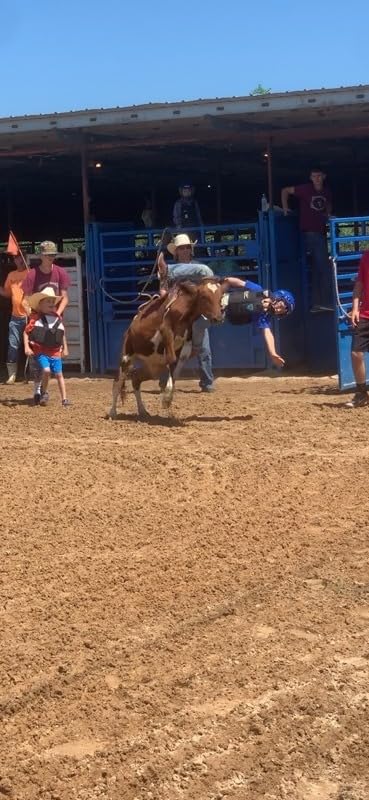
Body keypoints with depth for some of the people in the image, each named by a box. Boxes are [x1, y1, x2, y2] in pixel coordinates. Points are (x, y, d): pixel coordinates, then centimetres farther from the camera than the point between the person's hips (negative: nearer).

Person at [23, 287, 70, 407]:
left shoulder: (58, 318, 5)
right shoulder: (36, 318, -8)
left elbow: (62, 334, 17)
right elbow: (26, 332, -5)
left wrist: (64, 348, 19)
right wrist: (27, 347, -12)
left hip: (55, 352, 4)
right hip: (41, 351, -4)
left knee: (59, 374, 4)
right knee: (46, 370, -21)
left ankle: (64, 399, 12)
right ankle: (44, 393, 5)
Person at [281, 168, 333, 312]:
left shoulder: (327, 192, 8)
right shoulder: (305, 189, -9)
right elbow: (285, 191, 0)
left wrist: (328, 214, 9)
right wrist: (285, 207, -8)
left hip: (321, 232, 7)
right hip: (310, 233, -7)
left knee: (318, 268, 10)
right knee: (324, 268, -14)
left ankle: (317, 303, 16)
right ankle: (326, 301, -11)